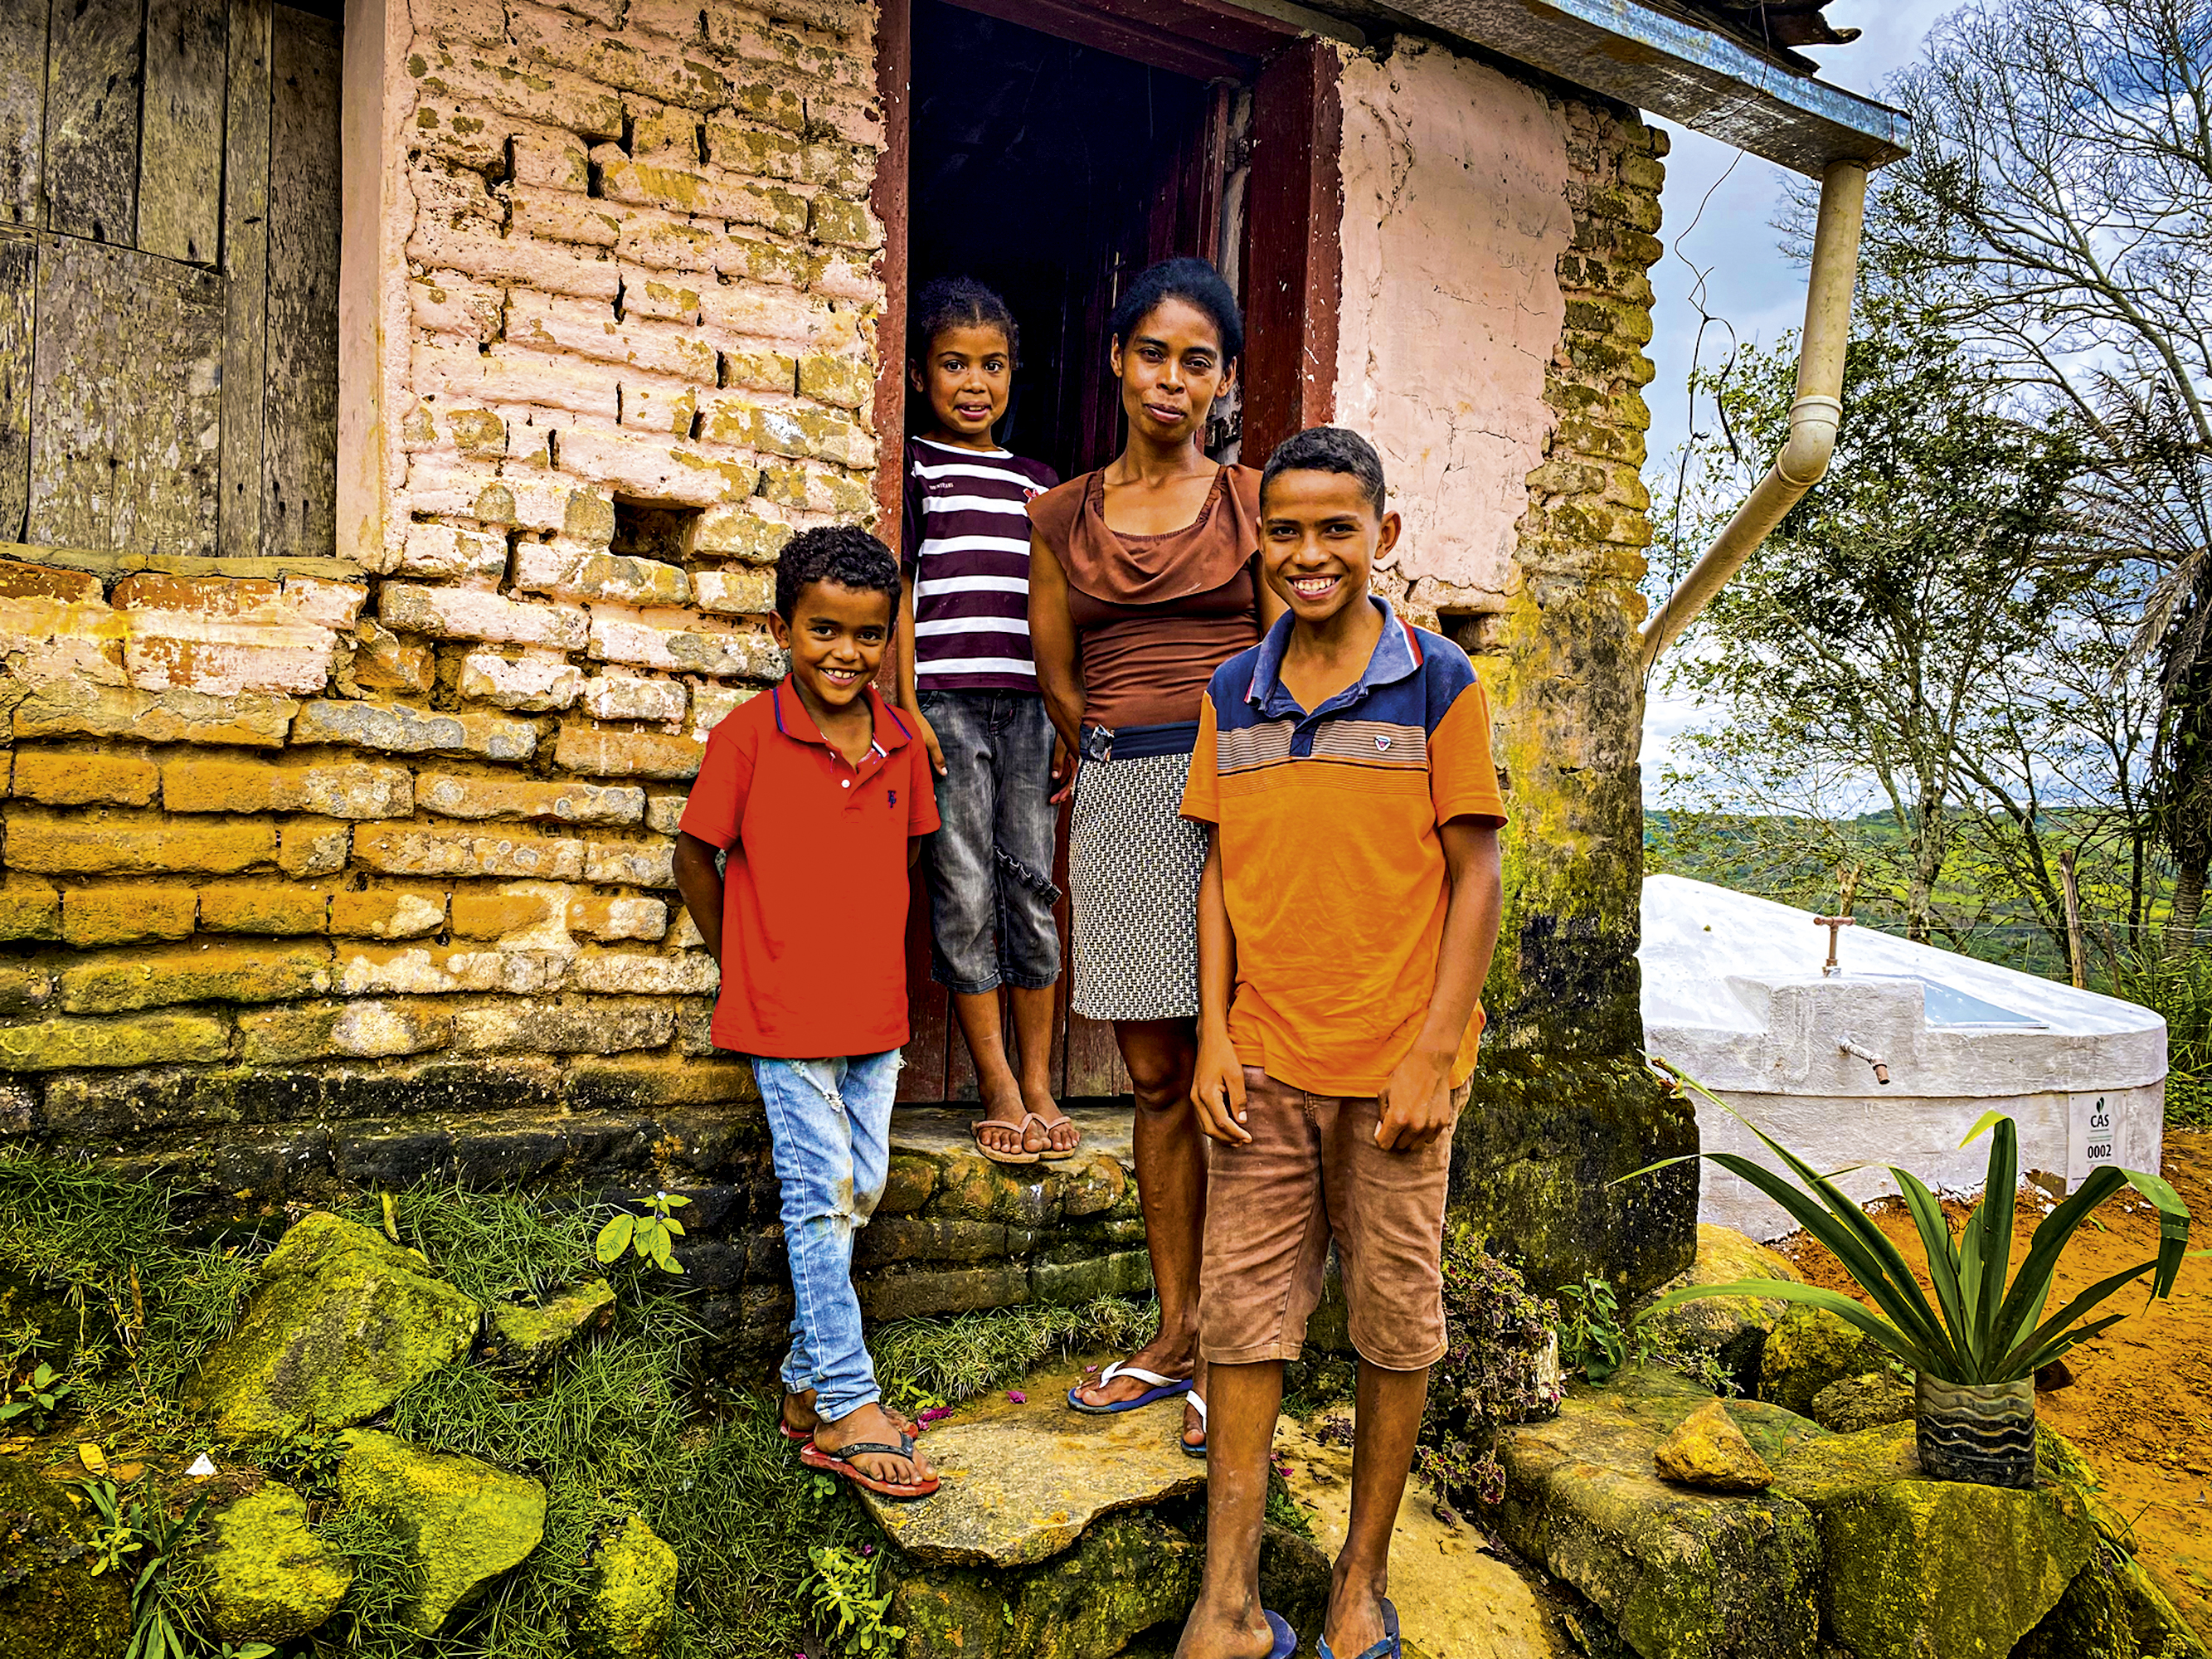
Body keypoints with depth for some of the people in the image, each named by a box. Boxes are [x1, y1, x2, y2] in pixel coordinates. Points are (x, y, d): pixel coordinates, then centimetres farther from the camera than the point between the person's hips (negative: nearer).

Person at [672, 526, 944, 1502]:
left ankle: (806, 1385, 28)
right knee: (822, 1198, -1)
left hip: (876, 1009, 5)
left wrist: (878, 962, 10)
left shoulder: (899, 741, 3)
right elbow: (694, 857, -1)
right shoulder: (748, 737, -11)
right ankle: (847, 1405, 10)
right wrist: (744, 962, 4)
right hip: (785, 1015, -5)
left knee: (857, 1194, 12)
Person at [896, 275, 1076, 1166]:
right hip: (945, 702, -3)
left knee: (1033, 884, 2)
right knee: (964, 893, -3)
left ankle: (1040, 1085, 11)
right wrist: (908, 707, -8)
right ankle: (1000, 1091, 5)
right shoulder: (913, 465, 6)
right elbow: (897, 587, 0)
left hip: (1025, 706, 4)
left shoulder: (1039, 481, 18)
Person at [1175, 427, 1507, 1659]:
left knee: (1396, 1333, 10)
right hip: (1263, 1070, 3)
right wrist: (1214, 1035, 0)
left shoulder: (1438, 683, -4)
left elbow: (1475, 876, -5)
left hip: (1394, 1070, -3)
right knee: (1242, 1323, 6)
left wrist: (1433, 1054, -11)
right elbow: (1221, 874, 9)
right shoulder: (1233, 695, 6)